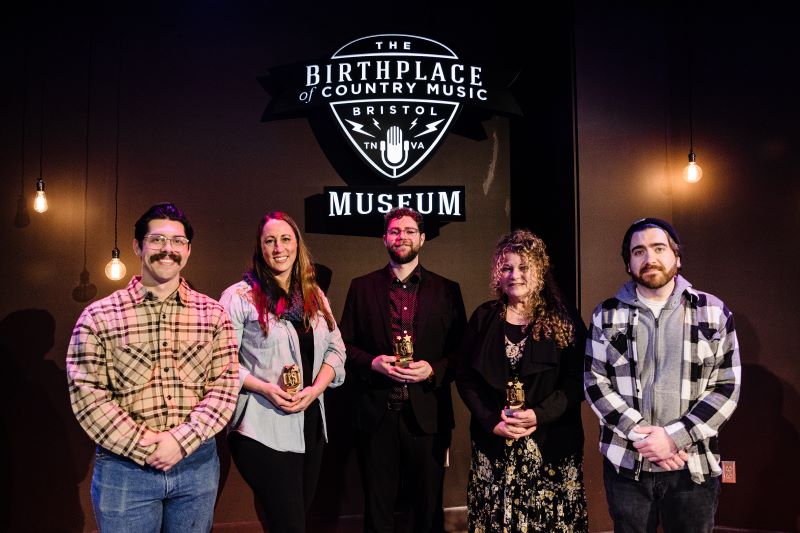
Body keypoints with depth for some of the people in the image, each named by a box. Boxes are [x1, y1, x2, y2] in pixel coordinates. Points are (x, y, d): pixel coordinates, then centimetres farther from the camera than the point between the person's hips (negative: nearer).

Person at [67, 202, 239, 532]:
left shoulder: (213, 315, 2)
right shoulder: (99, 317, -2)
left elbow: (225, 386, -3)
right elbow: (86, 394, -7)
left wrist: (180, 440, -15)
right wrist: (142, 447, -14)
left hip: (197, 463, 2)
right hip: (124, 466, -2)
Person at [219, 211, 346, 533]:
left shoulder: (315, 297, 11)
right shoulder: (239, 296, -6)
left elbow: (336, 349, 10)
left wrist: (315, 389, -7)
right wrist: (266, 389, -21)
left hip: (311, 423, 6)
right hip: (263, 428, -6)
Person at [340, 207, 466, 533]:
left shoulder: (447, 290, 6)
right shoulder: (362, 288, 7)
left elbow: (461, 350, 4)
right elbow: (345, 344, 6)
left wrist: (433, 369, -13)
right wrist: (372, 362, -12)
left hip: (427, 415, 0)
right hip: (376, 415, 0)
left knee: (429, 506, 11)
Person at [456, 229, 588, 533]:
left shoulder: (564, 321, 1)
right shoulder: (483, 318, 6)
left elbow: (576, 381, -4)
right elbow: (465, 378, 3)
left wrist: (538, 416, -17)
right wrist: (492, 421, -9)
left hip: (551, 444, -1)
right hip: (493, 444, 1)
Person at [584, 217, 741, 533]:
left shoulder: (714, 311, 2)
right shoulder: (607, 315, 3)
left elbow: (727, 388, -2)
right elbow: (594, 382, -1)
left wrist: (674, 438, -13)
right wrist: (641, 436, -13)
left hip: (694, 468, 0)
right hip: (626, 465, 0)